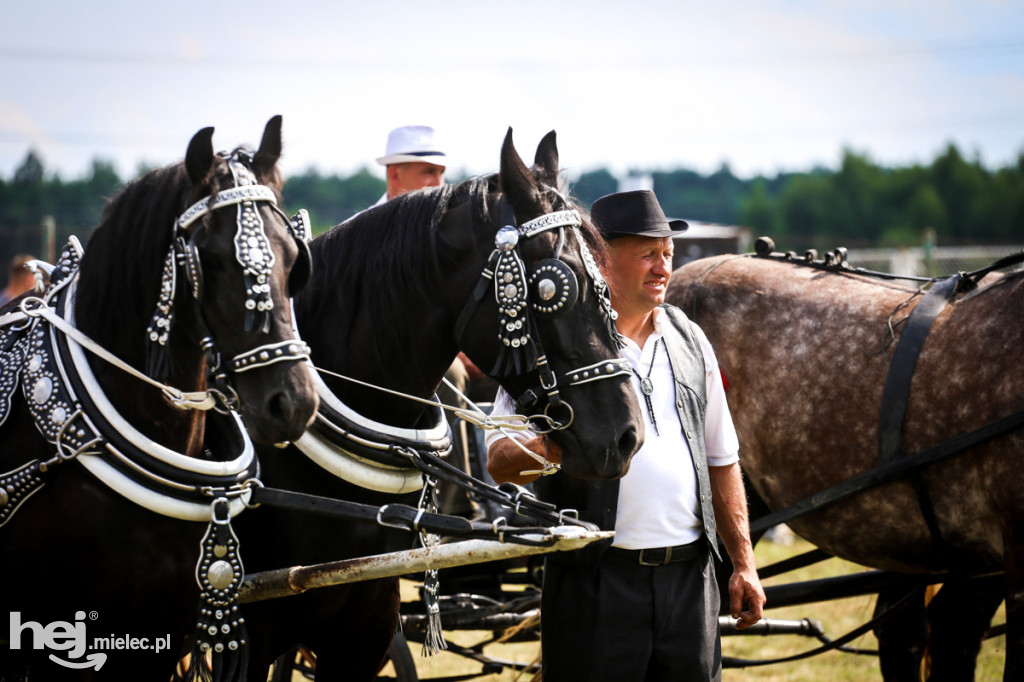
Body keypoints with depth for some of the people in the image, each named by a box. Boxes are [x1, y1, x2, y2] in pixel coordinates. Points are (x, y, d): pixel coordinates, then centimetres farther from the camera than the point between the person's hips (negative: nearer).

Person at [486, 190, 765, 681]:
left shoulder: (689, 341, 13)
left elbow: (721, 459, 19)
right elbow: (499, 461, -10)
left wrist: (744, 563, 14)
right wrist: (552, 449, -32)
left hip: (690, 573, 5)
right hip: (596, 581, -5)